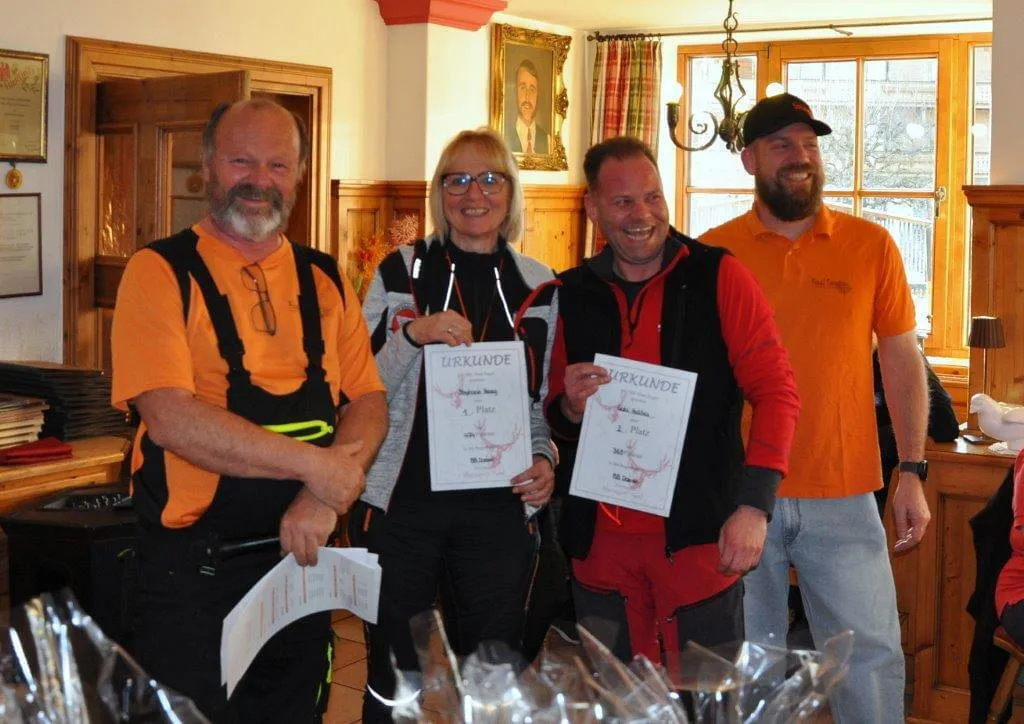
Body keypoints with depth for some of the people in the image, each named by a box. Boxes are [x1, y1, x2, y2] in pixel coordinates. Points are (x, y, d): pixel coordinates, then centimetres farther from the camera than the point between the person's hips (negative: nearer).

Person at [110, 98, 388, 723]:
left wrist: (323, 499, -14)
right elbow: (170, 418, -19)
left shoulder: (325, 280, 8)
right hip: (192, 571, -4)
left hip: (301, 555, 5)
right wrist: (316, 465, -18)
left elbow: (369, 404, 4)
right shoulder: (161, 272, -7)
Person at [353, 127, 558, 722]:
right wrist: (413, 333, -18)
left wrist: (545, 459, -3)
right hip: (402, 502, -2)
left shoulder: (537, 286, 7)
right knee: (394, 674, 4)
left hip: (500, 510, 2)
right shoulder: (403, 271, 1)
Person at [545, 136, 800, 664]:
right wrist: (569, 407, -8)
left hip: (698, 537, -3)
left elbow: (776, 391, -7)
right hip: (600, 541, 4)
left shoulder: (718, 277, -3)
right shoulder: (572, 295, 7)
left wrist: (754, 504, -17)